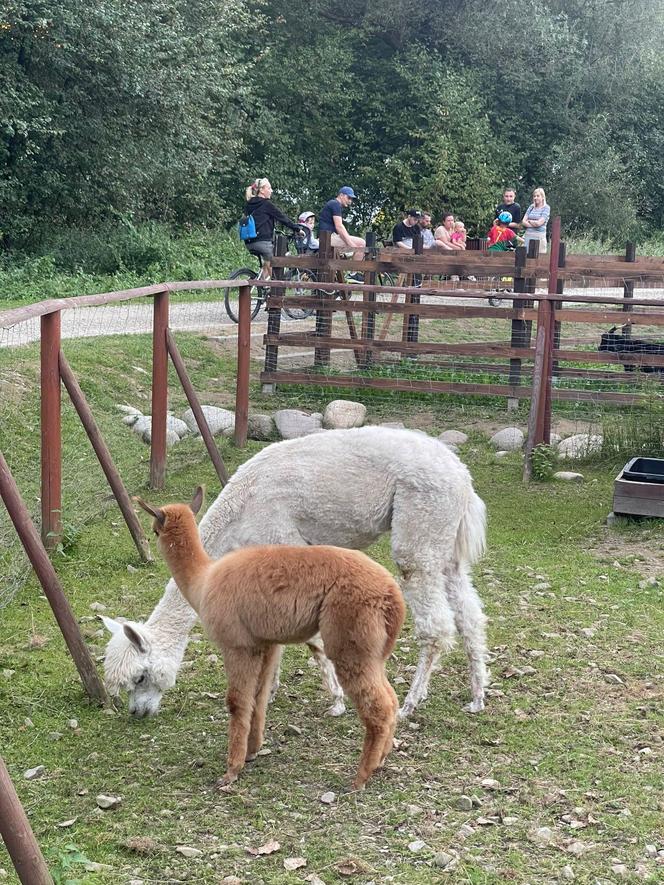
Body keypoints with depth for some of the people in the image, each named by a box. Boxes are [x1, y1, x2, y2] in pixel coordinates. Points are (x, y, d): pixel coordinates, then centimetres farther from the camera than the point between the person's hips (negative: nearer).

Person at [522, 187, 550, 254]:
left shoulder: (546, 208, -1)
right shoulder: (531, 207, 13)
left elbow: (539, 223, -11)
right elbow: (523, 222, 5)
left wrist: (529, 221, 3)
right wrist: (534, 224, -7)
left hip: (539, 236, -4)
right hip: (528, 235, 4)